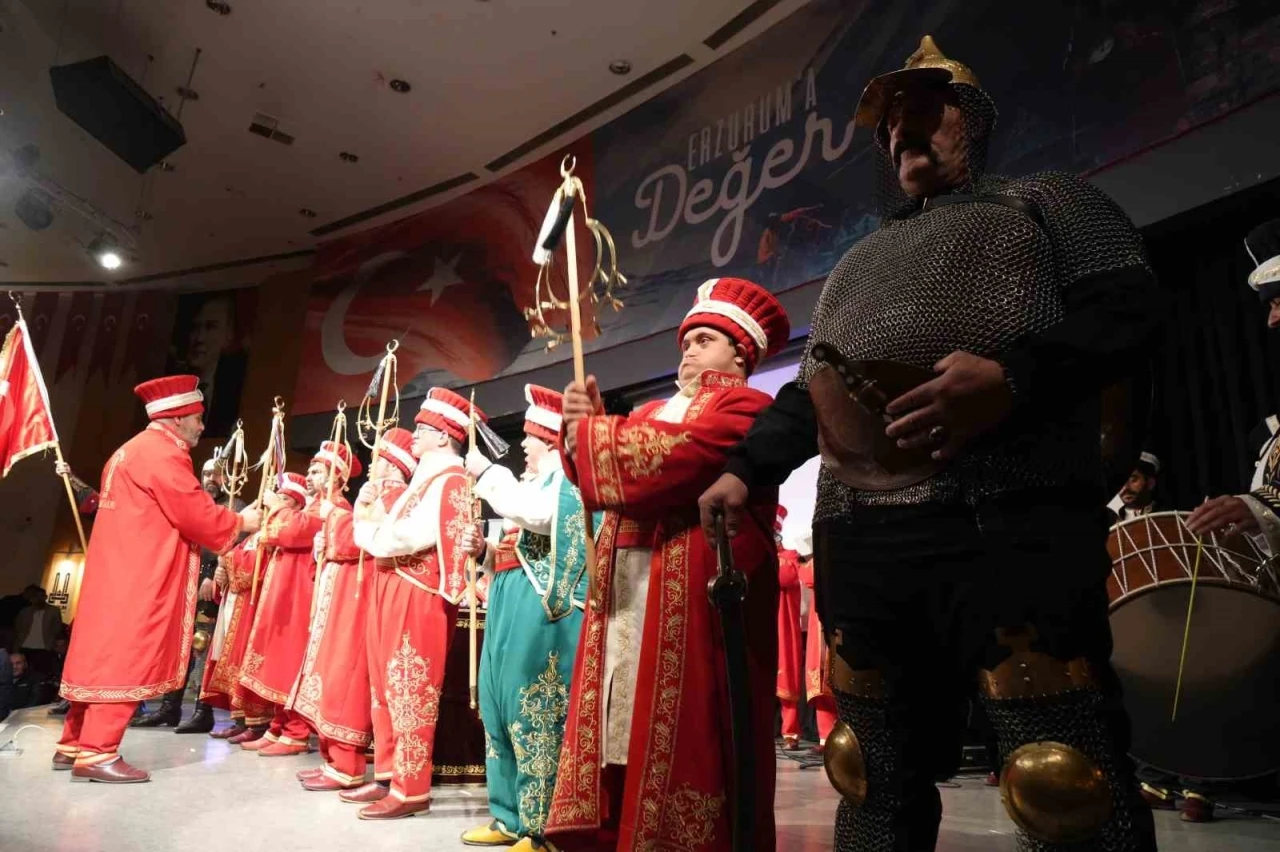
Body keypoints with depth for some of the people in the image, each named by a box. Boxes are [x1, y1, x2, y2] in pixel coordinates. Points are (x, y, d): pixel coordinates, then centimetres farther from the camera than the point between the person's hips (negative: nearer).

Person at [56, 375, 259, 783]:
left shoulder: (133, 450, 19)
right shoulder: (162, 453, -14)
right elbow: (198, 516, -17)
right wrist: (241, 521, -2)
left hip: (122, 573, 11)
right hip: (137, 578, -10)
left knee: (106, 655, 14)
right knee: (127, 659, -7)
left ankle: (74, 745, 20)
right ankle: (96, 752, -4)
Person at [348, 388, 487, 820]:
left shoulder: (450, 481, -12)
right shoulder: (426, 477, 20)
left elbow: (410, 536, -21)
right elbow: (394, 529, 16)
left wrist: (369, 529, -6)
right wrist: (373, 511, 1)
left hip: (418, 597, -10)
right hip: (394, 592, 10)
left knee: (410, 690, -5)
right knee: (387, 688, 14)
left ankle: (412, 789, 4)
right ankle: (388, 776, 24)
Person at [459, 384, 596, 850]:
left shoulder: (567, 478, -9)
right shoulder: (536, 479, 19)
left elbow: (534, 514, -27)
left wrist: (486, 473, -16)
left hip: (542, 605, -10)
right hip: (513, 601, 10)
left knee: (533, 711, -6)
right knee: (500, 704, 13)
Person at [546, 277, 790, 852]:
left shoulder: (744, 408, -2)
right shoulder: (658, 409, 24)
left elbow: (672, 461, -19)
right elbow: (606, 473, 16)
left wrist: (592, 432, -6)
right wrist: (586, 423, -2)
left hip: (695, 589, -7)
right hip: (628, 588, 8)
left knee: (684, 735, -4)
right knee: (626, 725, 8)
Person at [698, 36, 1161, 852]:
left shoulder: (1045, 200, 16)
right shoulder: (858, 261, 32)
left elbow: (1128, 305, 0)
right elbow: (807, 391, 30)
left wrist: (1013, 374, -19)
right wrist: (745, 468, 16)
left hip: (1007, 520, -5)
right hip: (858, 539, 6)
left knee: (1066, 780, -6)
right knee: (875, 776, 10)